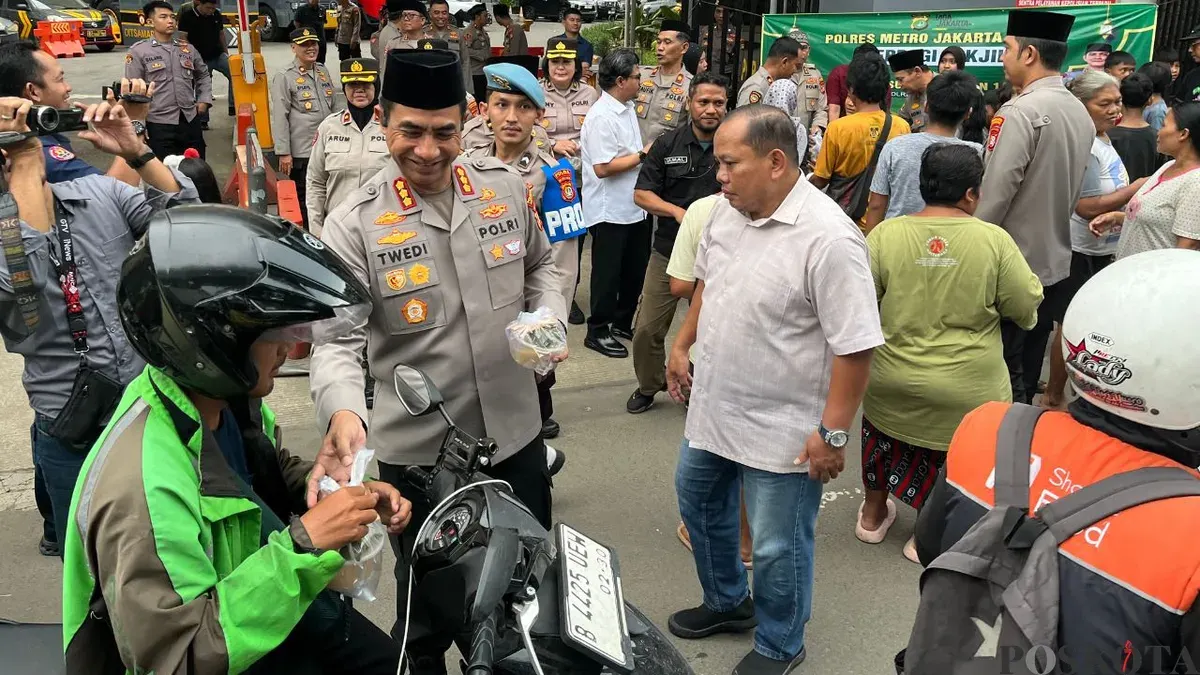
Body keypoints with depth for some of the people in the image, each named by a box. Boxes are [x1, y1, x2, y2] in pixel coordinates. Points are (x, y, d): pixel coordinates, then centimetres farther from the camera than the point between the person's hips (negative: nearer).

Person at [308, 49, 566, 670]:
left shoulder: (507, 188, -2)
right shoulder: (353, 225, -13)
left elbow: (540, 267, 13)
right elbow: (338, 339, -19)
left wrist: (550, 318, -7)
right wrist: (344, 411, -39)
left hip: (515, 432, 4)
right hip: (417, 450, -3)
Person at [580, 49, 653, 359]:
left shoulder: (628, 108, 10)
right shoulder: (601, 117, -20)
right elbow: (603, 167, -25)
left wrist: (647, 151, 4)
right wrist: (642, 155, -17)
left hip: (633, 206, 9)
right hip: (609, 211, -9)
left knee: (635, 269, 17)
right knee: (608, 273, 3)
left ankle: (623, 323, 33)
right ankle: (598, 332, 17)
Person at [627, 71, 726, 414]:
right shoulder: (667, 144, 1)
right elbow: (641, 194, 0)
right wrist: (677, 211, -16)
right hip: (668, 253, 1)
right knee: (647, 329, 6)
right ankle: (648, 386, 29)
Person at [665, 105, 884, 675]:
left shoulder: (828, 238, -26)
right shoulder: (725, 210, -2)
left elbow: (855, 347, -24)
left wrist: (833, 432, -22)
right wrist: (682, 345, 16)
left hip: (782, 429, -8)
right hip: (712, 408, 8)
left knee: (776, 548, 9)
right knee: (698, 502, 25)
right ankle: (727, 602, 50)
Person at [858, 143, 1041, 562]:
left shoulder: (885, 234, -11)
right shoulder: (994, 240, -12)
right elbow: (1027, 308, -7)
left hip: (892, 386, 2)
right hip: (966, 393, -2)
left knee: (886, 436, 28)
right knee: (951, 463, 20)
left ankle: (873, 515, 43)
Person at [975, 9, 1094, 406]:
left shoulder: (1020, 112, -18)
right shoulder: (1081, 114, 7)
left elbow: (994, 195, -21)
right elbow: (1071, 192, 14)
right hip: (1054, 262, 8)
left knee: (1002, 374, 2)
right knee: (1027, 371, 18)